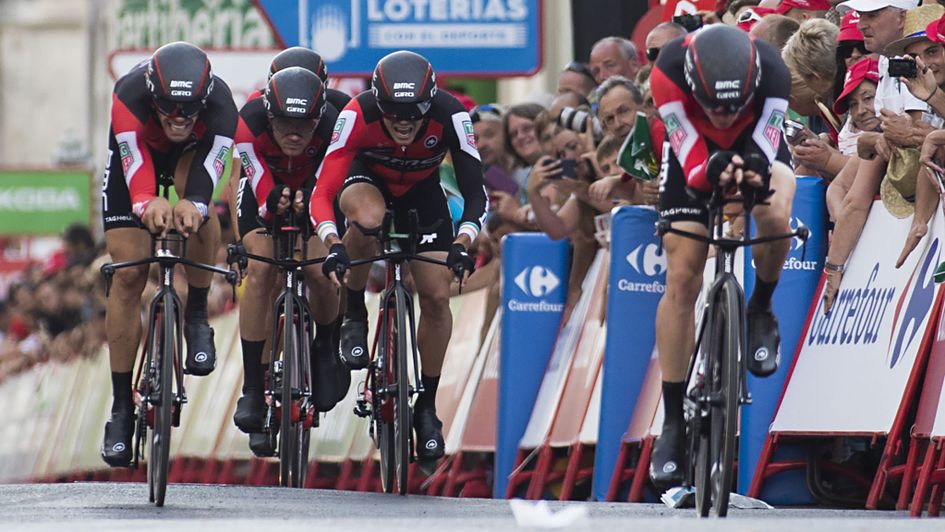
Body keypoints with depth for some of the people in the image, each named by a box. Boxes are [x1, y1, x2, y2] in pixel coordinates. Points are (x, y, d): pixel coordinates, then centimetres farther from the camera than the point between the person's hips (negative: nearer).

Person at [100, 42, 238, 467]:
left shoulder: (220, 105, -38)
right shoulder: (129, 97, -40)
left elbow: (209, 173, -47)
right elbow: (136, 167, -48)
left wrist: (193, 206, -69)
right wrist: (149, 205, -70)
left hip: (191, 156, 0)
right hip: (135, 155, 0)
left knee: (199, 208, -35)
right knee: (128, 274, -9)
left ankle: (197, 317, -14)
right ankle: (121, 407, 0)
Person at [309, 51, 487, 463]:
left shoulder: (450, 116, -33)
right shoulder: (358, 115, -36)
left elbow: (475, 194, -32)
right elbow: (322, 193, -38)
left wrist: (462, 242, -49)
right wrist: (333, 243, -54)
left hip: (421, 193, 2)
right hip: (367, 180, -2)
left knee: (437, 296, -11)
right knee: (368, 217, -38)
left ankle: (427, 405, 8)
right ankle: (354, 315, -13)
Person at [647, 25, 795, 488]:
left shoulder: (771, 70, -36)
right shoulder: (669, 71, -36)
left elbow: (767, 145, -34)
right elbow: (688, 159, -33)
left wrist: (757, 173, -56)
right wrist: (710, 172, -55)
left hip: (755, 143, 0)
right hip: (693, 152, 0)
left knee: (775, 217, -34)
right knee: (682, 280, -8)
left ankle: (761, 311, -3)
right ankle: (674, 422, 1)